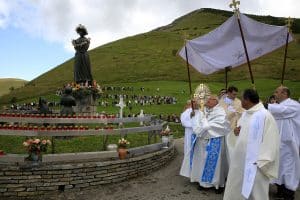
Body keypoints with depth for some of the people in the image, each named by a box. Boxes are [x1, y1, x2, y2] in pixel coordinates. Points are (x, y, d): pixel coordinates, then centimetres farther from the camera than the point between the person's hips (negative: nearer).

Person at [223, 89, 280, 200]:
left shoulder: (264, 116, -18)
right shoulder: (245, 114, 8)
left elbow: (270, 140, -19)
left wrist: (260, 162, -21)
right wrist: (237, 131, -3)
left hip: (253, 162, -8)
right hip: (241, 159, 8)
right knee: (236, 190, 18)